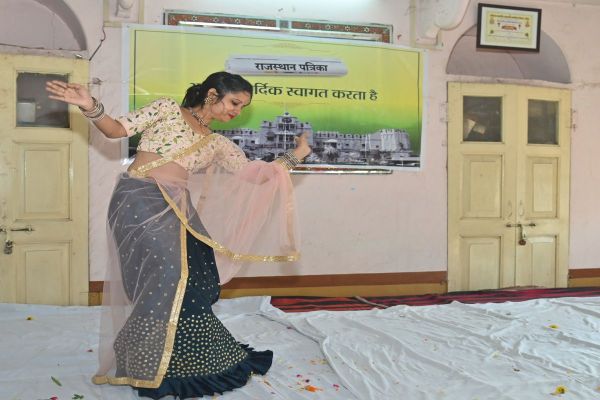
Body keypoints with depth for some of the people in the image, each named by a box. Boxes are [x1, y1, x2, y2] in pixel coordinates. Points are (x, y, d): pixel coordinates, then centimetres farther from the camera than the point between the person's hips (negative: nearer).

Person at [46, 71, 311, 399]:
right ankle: (140, 361, 0)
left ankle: (177, 361, 15)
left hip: (174, 209, 6)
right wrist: (91, 108, -18)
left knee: (191, 281, -2)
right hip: (138, 199, -6)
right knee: (169, 275, -18)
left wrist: (296, 155, 12)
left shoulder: (217, 143, 19)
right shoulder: (168, 109, 6)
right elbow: (117, 130, 0)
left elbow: (257, 175, 15)